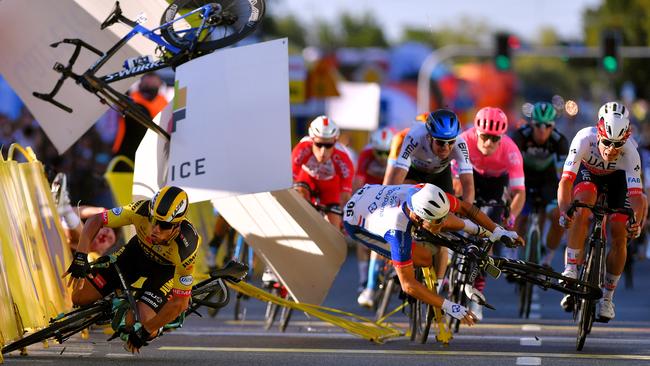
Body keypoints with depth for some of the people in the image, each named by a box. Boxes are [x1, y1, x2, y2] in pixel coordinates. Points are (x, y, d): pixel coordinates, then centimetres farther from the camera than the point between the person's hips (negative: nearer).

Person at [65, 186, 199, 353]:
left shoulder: (185, 249, -41)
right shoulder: (142, 210, -36)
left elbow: (180, 303, -32)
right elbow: (95, 221, -23)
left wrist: (145, 331, -28)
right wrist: (81, 256, -37)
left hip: (166, 269, -3)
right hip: (138, 251, 3)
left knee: (141, 324, -25)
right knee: (80, 297, -4)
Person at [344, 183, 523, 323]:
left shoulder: (425, 192, -29)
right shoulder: (398, 231, -43)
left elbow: (465, 207, -10)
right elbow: (408, 285, -37)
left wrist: (497, 231, -15)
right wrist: (448, 307, -39)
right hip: (357, 224, -5)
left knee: (450, 224, -1)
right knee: (425, 258, -17)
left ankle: (477, 231, 28)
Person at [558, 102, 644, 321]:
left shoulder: (630, 151, -37)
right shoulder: (585, 139, -39)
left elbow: (636, 195, -40)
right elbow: (565, 181, -42)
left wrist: (636, 223, -59)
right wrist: (564, 211, -59)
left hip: (616, 179, 1)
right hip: (587, 173, -1)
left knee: (620, 236, -9)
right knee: (583, 208, -33)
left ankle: (607, 297, 8)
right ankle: (571, 270, -28)